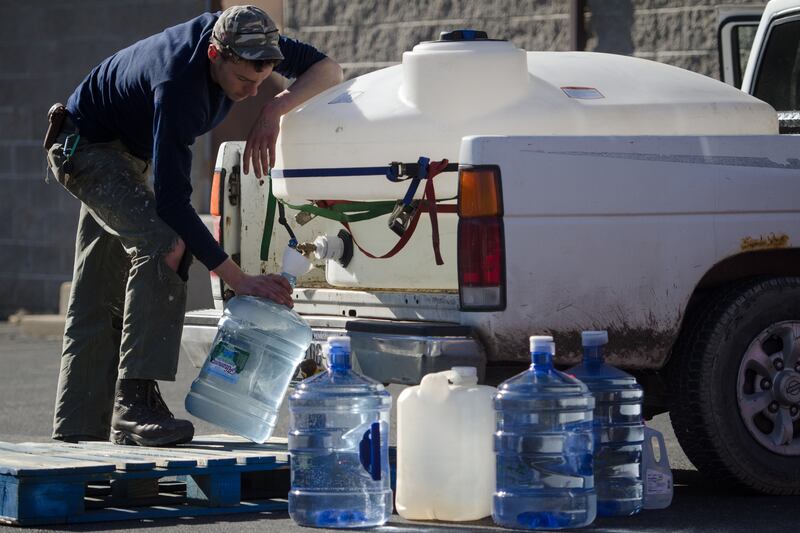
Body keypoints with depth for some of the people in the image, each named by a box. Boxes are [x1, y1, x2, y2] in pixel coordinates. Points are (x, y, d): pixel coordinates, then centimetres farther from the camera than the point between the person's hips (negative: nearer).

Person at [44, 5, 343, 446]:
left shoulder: (241, 39, -18)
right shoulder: (178, 87, -39)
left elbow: (328, 70, -8)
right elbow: (171, 202, -40)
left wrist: (274, 109, -28)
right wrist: (239, 280, -42)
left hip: (125, 153, 9)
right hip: (85, 146, -9)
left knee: (102, 299, 9)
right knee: (165, 245, -29)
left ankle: (77, 429, 13)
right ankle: (136, 402, -32)